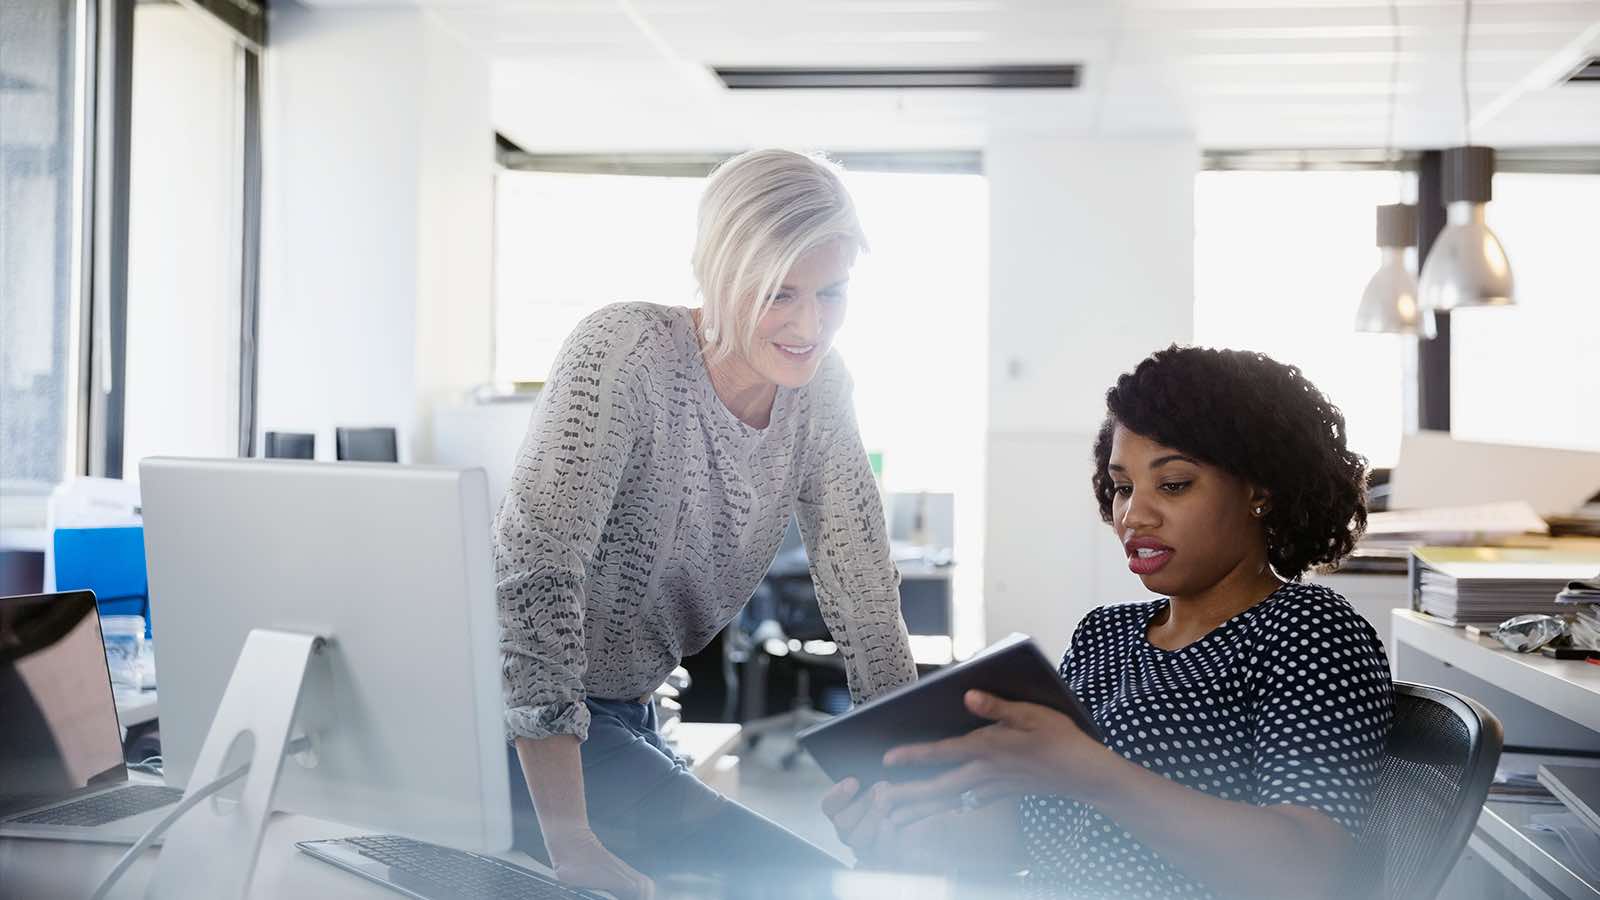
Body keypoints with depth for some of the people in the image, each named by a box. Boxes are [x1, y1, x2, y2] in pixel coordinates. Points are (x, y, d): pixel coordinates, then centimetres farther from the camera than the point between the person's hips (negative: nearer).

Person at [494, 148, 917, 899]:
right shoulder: (623, 352, -22)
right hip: (517, 729, -7)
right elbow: (532, 570, -29)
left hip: (628, 714, 8)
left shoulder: (817, 387, -2)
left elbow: (861, 587, 0)